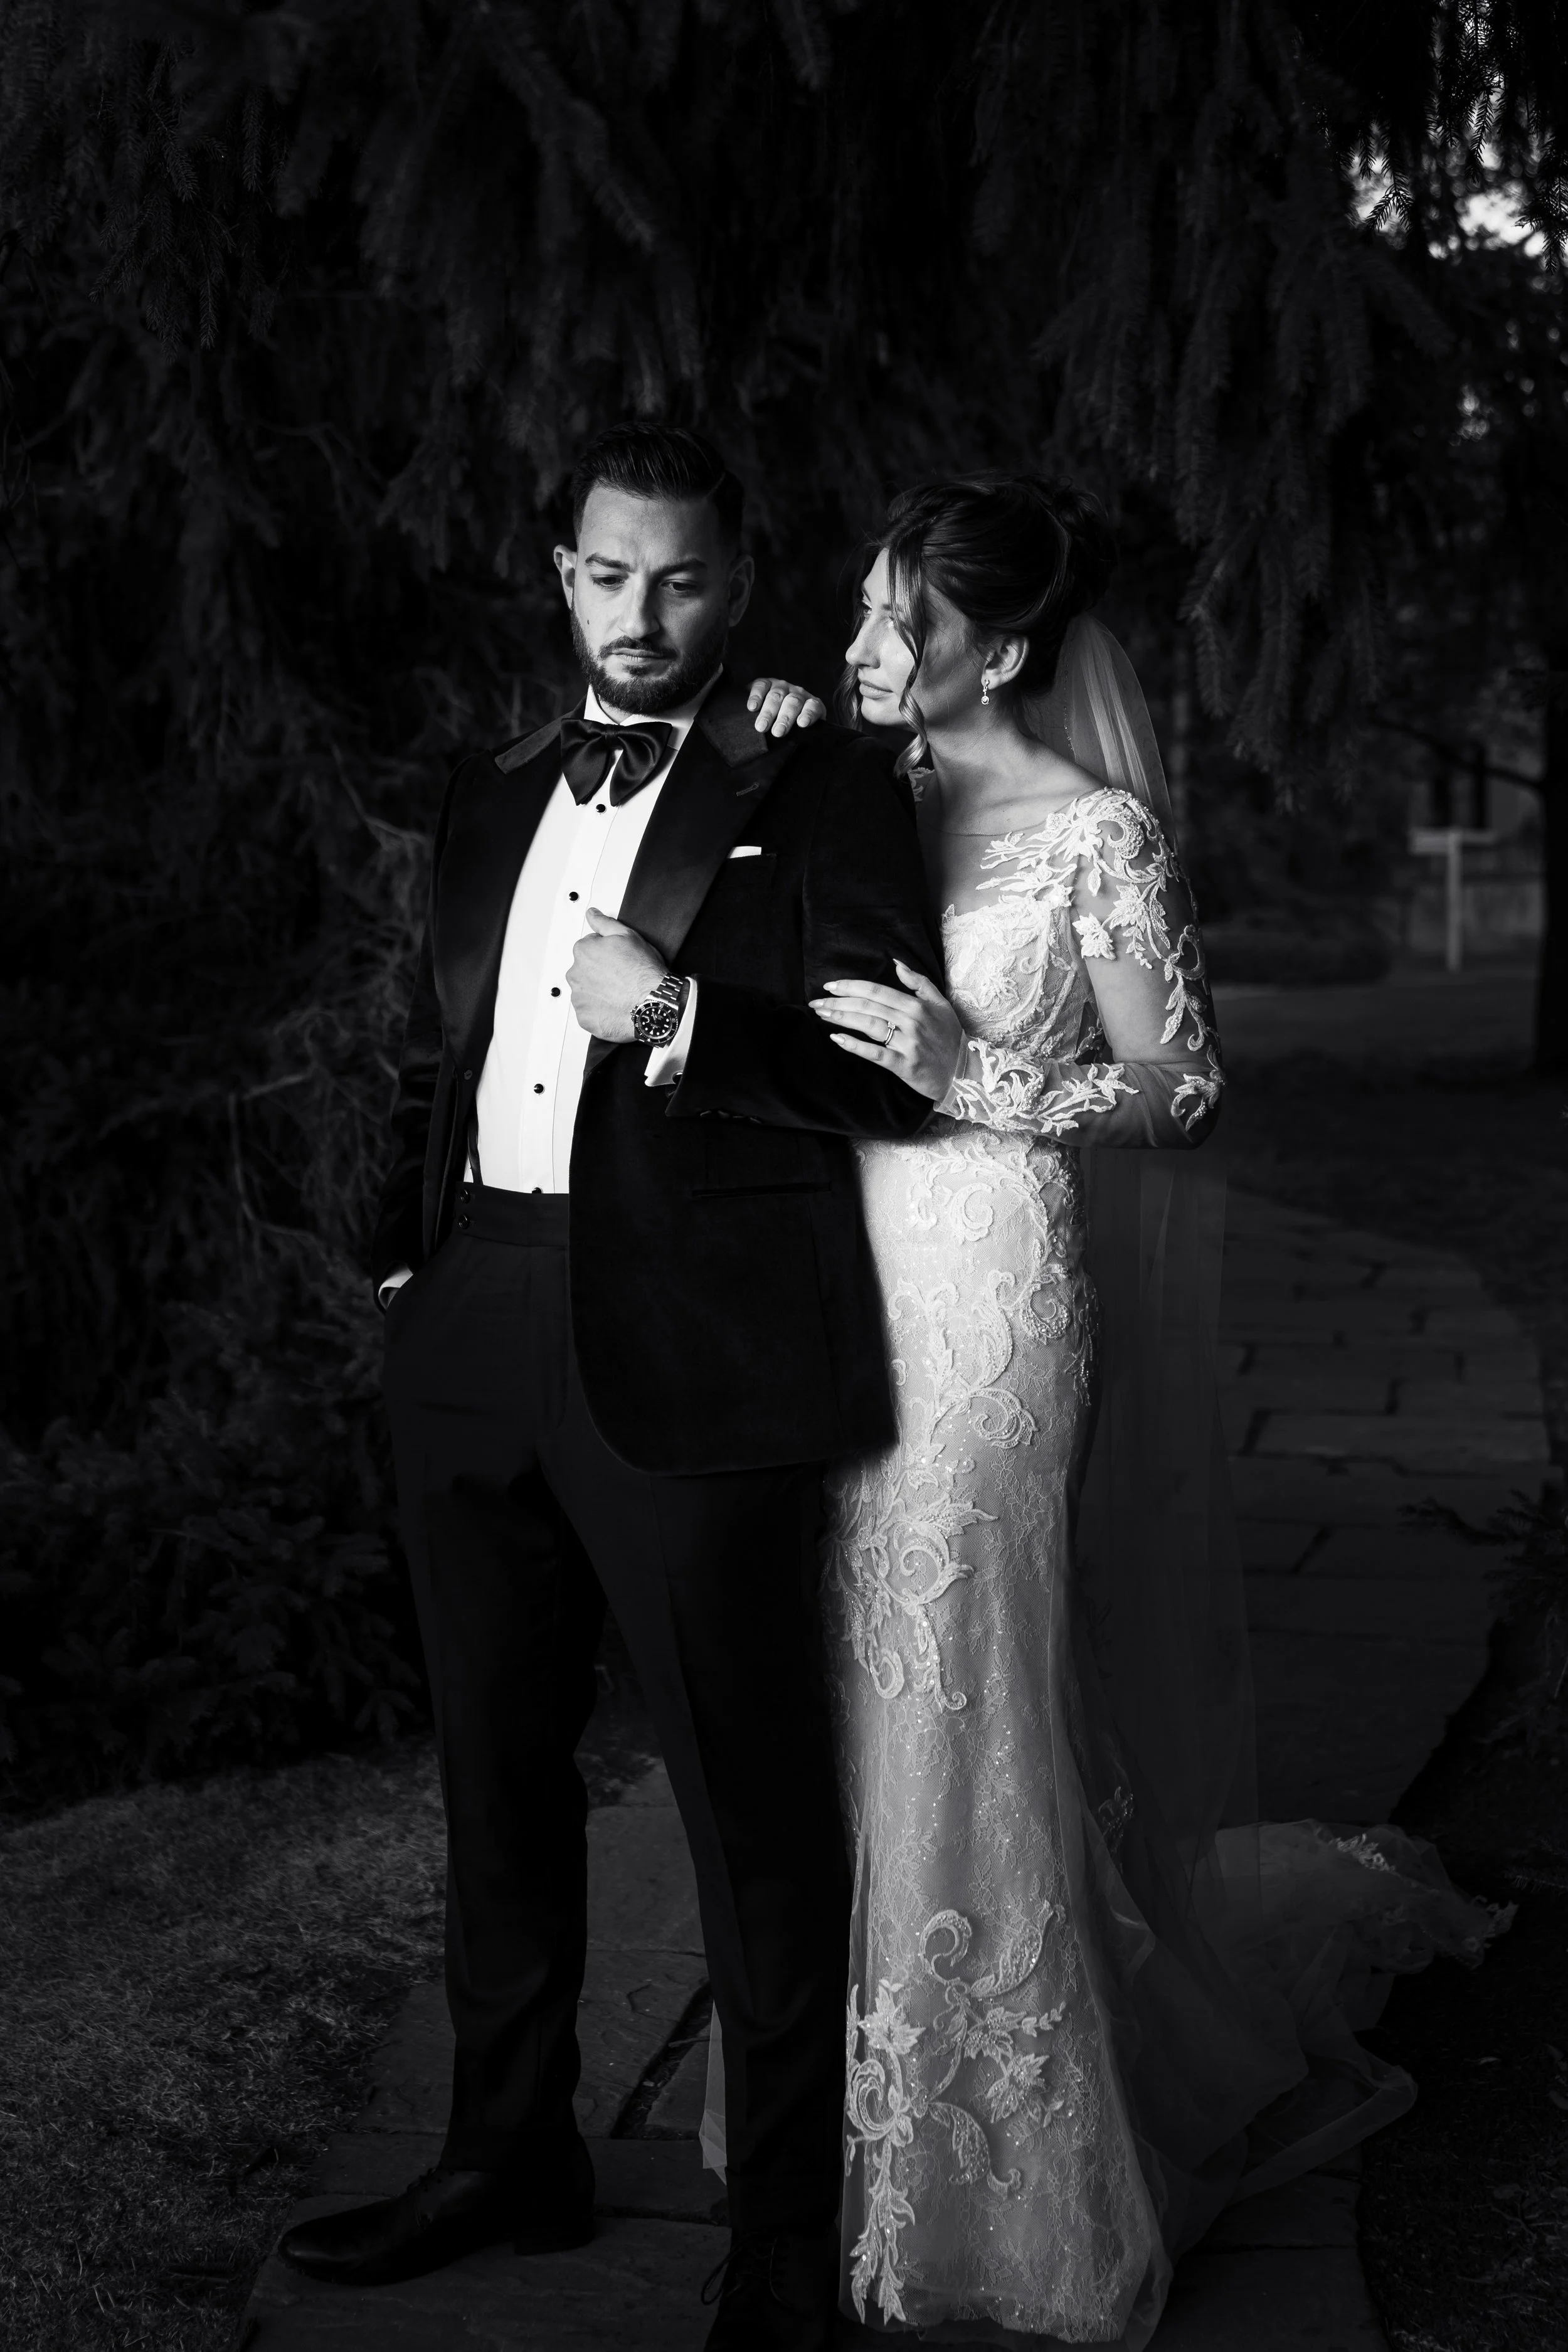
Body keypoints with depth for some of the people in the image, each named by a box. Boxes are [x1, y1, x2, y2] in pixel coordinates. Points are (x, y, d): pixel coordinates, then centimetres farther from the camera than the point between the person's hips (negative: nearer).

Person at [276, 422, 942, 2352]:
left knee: (755, 1808, 0)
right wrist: (405, 1261, 10)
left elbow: (896, 1070, -8)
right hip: (475, 1343, 6)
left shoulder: (819, 794, 0)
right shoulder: (487, 803, 18)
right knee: (494, 1774, 17)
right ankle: (508, 2154, 34)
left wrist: (681, 1014, -21)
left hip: (690, 1358, -6)